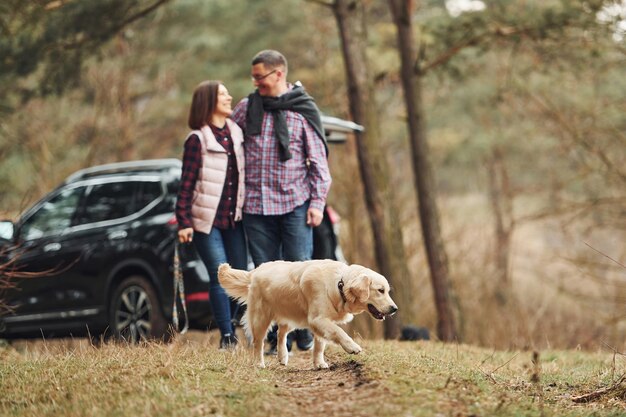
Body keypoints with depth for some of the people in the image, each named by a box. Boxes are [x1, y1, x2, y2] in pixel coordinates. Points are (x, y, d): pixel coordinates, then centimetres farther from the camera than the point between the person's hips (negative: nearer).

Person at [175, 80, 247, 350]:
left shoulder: (237, 133, 9)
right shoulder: (197, 140, -7)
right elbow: (187, 183, -7)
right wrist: (184, 221, -12)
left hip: (233, 219, 5)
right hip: (206, 221, -5)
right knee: (220, 276, -8)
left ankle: (230, 323, 22)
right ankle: (226, 336, -2)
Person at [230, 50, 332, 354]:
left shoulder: (303, 111, 2)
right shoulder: (246, 108, 9)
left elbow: (318, 160, 3)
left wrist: (317, 202, -4)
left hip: (295, 203, -3)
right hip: (256, 205, 3)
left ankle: (304, 334, 7)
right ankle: (277, 338, 8)